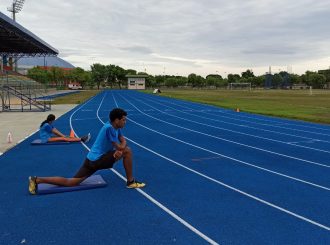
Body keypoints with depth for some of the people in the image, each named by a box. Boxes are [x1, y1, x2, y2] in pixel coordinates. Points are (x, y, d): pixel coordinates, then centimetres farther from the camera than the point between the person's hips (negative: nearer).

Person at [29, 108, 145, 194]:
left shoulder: (116, 126, 9)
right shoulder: (109, 127, -21)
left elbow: (123, 141, 10)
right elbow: (118, 147, -18)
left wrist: (120, 150, -10)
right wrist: (122, 149, 4)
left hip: (93, 158, 9)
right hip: (96, 160, -9)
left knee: (70, 182, 8)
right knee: (127, 151, -9)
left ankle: (37, 180, 8)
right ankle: (130, 181, 0)